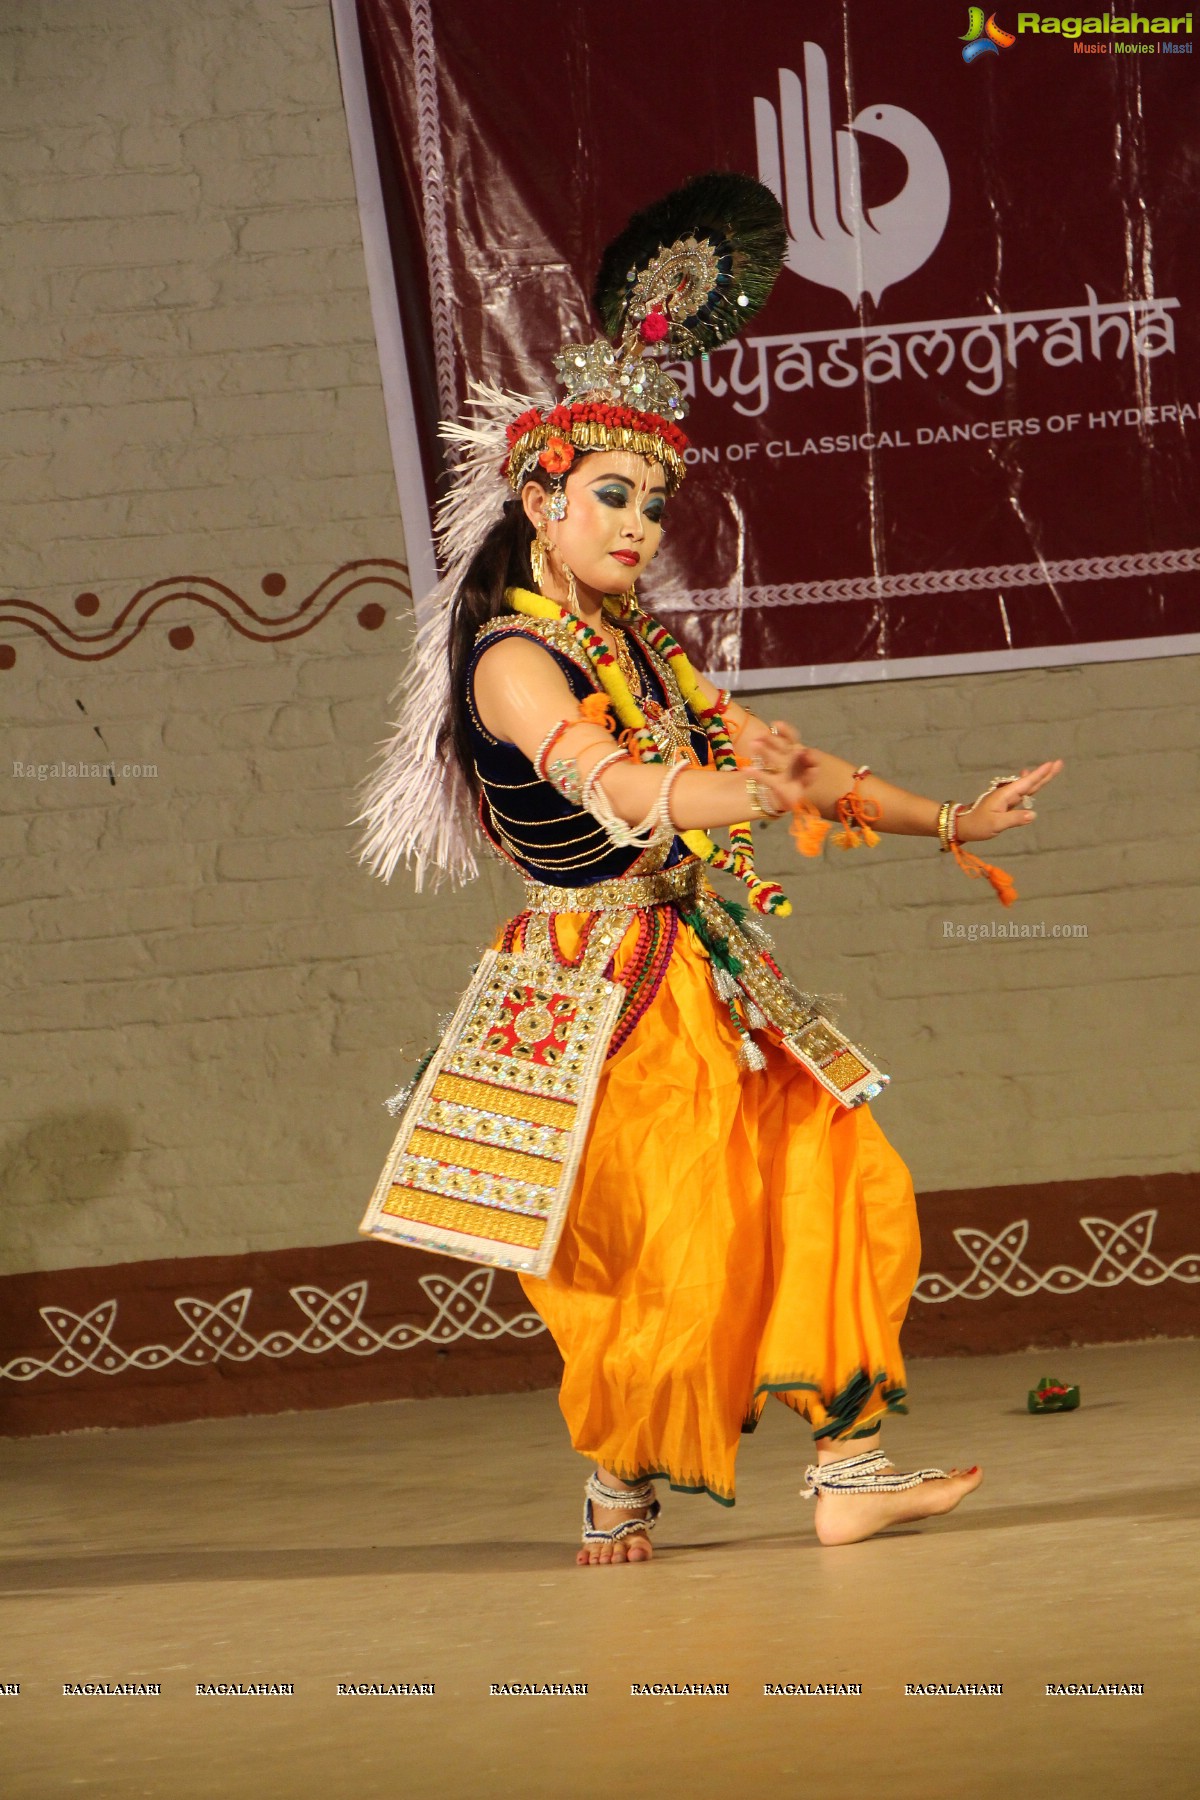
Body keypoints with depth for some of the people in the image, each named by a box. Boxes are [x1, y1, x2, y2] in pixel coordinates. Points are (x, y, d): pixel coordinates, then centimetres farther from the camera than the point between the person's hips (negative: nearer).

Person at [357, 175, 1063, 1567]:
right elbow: (596, 773, -30)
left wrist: (945, 823, 14)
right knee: (677, 1254, -6)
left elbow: (775, 761, 18)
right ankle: (617, 1488, 15)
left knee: (840, 1184, -2)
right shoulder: (516, 658, -12)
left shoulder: (649, 654, 14)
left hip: (705, 980, 8)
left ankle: (846, 1465, -1)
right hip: (602, 990, -8)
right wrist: (722, 797, -47)